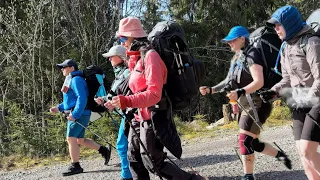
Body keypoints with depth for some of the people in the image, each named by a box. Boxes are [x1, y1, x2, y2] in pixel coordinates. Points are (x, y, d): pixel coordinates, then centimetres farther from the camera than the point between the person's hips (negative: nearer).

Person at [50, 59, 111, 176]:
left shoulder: (76, 80, -11)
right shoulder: (70, 80, 21)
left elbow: (82, 98, -22)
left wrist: (74, 114, -27)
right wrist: (59, 108, 18)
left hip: (79, 114, -10)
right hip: (75, 114, 10)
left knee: (71, 139, -10)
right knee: (80, 140, 14)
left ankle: (75, 166, -6)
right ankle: (104, 151, 22)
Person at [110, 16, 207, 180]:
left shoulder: (150, 56, -16)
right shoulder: (137, 58, 12)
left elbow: (154, 94, -24)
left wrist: (127, 101, -34)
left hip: (152, 118, -10)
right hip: (140, 117, 10)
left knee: (153, 163, -5)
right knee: (134, 159, 12)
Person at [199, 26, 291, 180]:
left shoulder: (251, 55, -13)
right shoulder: (236, 59, 13)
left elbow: (259, 82, -24)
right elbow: (228, 82, 17)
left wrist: (240, 92, -37)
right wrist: (210, 90, 4)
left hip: (258, 104, -9)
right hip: (248, 106, 9)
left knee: (244, 141, -14)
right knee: (252, 143, 14)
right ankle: (280, 155, 32)